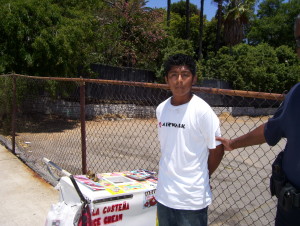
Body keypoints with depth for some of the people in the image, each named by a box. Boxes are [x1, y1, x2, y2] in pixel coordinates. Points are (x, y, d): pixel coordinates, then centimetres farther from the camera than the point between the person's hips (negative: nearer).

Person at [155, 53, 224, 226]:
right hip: (164, 194, 5)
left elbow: (217, 149, -6)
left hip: (192, 198, -5)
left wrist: (201, 177, 4)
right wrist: (171, 171, 12)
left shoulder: (202, 111, -14)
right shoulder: (161, 109, 1)